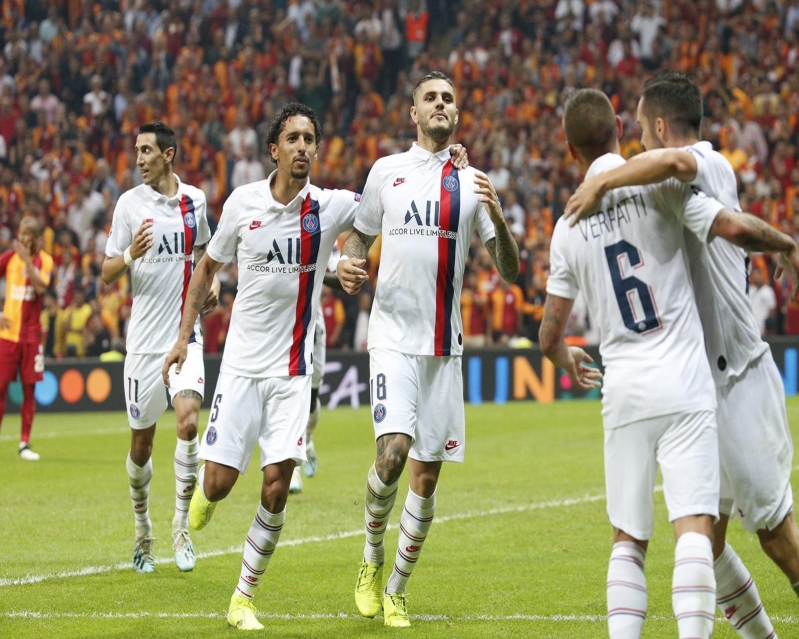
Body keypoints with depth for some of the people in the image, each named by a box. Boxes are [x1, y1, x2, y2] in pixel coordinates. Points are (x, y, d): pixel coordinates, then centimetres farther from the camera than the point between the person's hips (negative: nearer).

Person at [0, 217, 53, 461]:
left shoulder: (45, 260, 1)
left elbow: (41, 287, -16)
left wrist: (27, 259, -19)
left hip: (31, 334, 0)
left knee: (29, 388, 2)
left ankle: (25, 444, 7)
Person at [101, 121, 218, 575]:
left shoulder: (195, 200, 5)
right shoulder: (129, 203, -2)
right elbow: (107, 274, -1)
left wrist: (211, 281, 6)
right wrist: (131, 254, -22)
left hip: (186, 334, 1)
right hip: (145, 338, -1)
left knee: (188, 420, -19)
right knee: (142, 441, 6)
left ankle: (182, 524, -6)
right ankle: (143, 530, 27)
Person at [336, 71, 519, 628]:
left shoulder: (472, 183, 8)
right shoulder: (387, 171, 5)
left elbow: (511, 270, 6)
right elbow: (360, 237, 16)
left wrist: (497, 216, -12)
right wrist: (349, 269, -7)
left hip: (445, 345, 2)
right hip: (393, 336, -2)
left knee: (427, 476, 3)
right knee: (392, 452, -20)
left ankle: (397, 590, 18)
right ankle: (372, 558, 6)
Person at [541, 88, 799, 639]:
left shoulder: (568, 231, 8)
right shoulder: (655, 181, -4)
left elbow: (550, 336, 13)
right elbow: (735, 228, -13)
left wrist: (567, 360, 36)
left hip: (623, 393, 3)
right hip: (684, 387, -3)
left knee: (628, 540, 12)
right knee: (694, 528, -9)